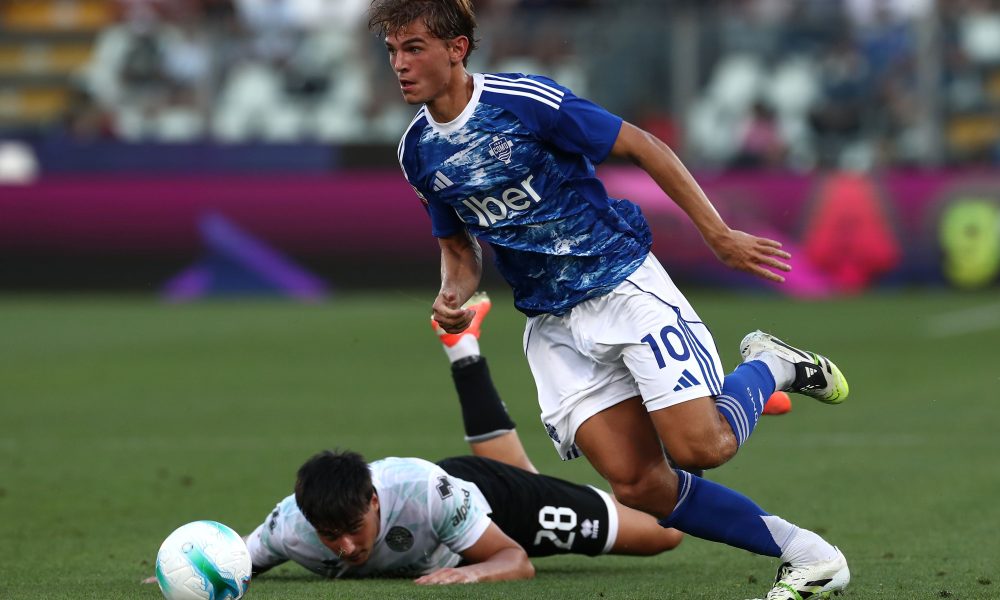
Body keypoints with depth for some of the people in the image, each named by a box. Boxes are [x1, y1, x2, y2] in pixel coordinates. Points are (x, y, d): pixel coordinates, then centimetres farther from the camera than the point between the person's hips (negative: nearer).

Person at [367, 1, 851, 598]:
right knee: (637, 483, -11)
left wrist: (721, 237, -9)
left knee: (700, 447, -19)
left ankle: (770, 366, 14)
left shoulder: (526, 101, -15)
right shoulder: (418, 153, 3)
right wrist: (453, 297, -7)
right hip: (552, 325, 5)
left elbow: (643, 147, -8)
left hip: (624, 284, -5)